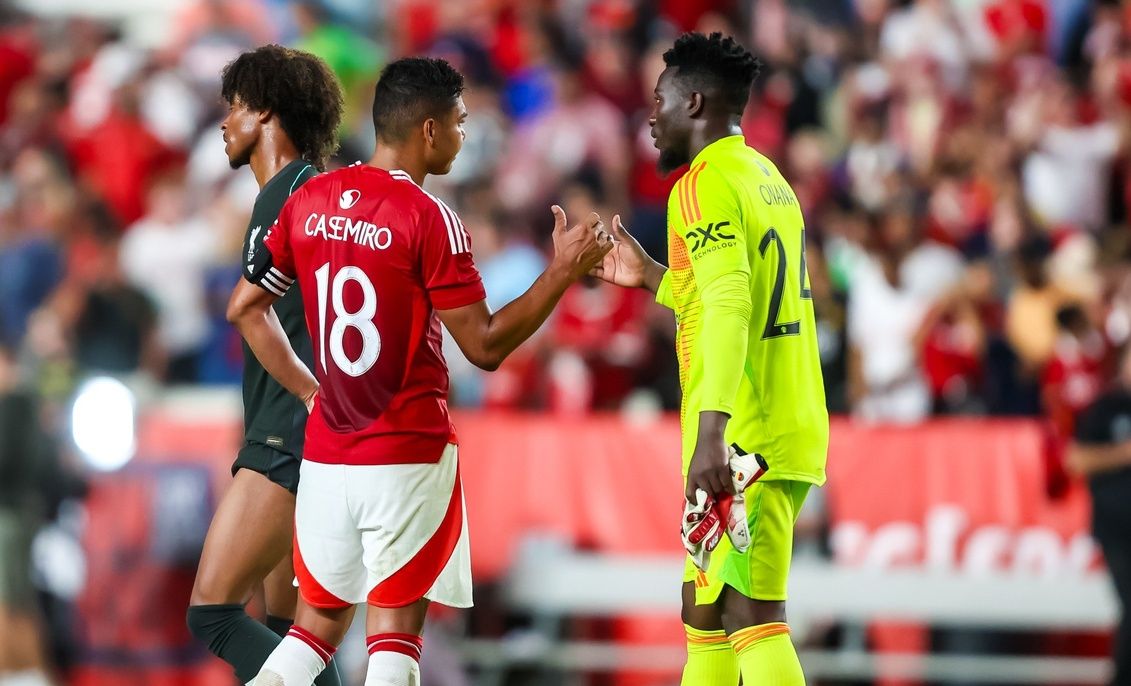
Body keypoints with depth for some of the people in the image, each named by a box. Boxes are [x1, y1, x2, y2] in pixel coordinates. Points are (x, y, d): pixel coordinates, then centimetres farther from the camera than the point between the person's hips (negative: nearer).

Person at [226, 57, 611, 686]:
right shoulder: (428, 218, -13)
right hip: (409, 455, -5)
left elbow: (246, 308, 12)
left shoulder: (310, 202, 5)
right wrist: (564, 270, -4)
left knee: (320, 621, 16)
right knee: (395, 627, 0)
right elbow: (486, 346, -11)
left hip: (326, 453, 5)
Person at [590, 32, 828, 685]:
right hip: (790, 433, 10)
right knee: (705, 611, 17)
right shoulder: (769, 178, 18)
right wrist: (651, 276, 34)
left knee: (753, 619, -13)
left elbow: (728, 310, -25)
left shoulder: (706, 183, -11)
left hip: (742, 445, -10)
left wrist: (711, 434, -32)